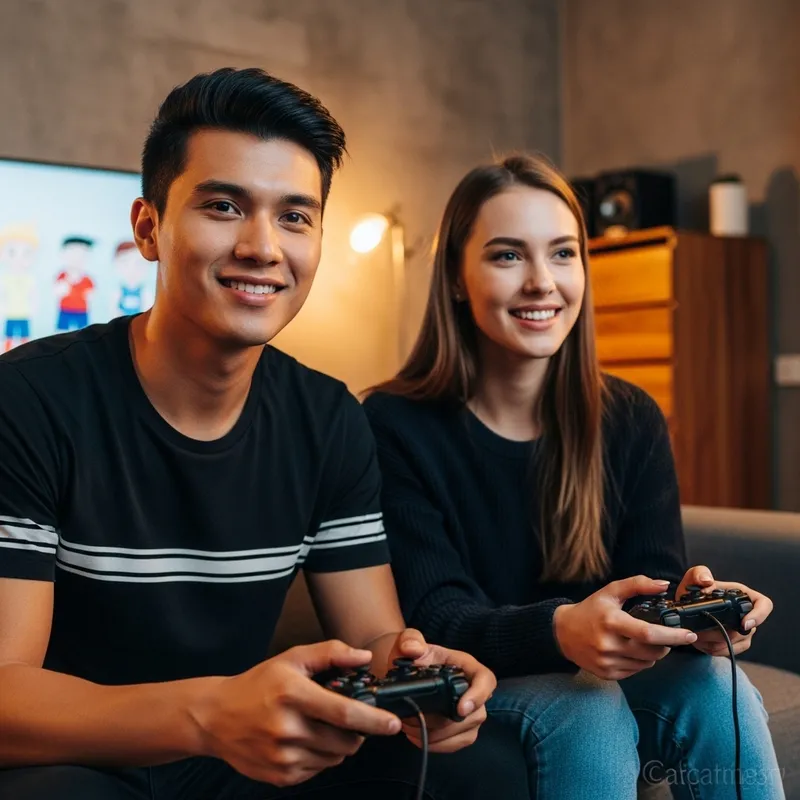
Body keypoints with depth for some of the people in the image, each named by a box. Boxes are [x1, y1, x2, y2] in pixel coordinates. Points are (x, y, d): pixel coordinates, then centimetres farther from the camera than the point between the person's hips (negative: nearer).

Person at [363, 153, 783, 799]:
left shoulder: (634, 421, -1)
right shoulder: (395, 427, -14)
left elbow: (654, 577, -5)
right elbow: (432, 618, -19)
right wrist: (561, 631, -40)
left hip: (606, 673, 4)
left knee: (715, 689, -26)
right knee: (586, 714, -33)